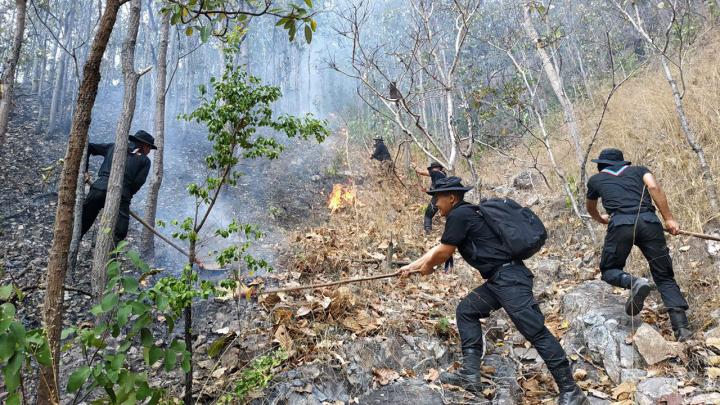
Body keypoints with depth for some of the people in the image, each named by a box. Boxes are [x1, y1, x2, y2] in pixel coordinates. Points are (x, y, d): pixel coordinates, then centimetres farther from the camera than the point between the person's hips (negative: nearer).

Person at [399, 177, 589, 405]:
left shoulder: (459, 215, -9)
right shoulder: (465, 215, 21)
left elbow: (443, 253, -4)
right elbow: (439, 248, 30)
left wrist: (426, 267, 16)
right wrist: (412, 266, 35)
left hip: (509, 277, -11)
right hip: (499, 280, 11)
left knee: (535, 331, -9)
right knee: (466, 310, 12)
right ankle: (470, 374, 9)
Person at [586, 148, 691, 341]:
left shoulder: (595, 179, 27)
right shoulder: (639, 170, 27)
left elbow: (591, 208, 44)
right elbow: (654, 187, 5)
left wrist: (600, 219, 65)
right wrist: (669, 219, 2)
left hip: (621, 224, -2)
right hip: (649, 222, 2)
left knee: (609, 270, 14)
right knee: (664, 277, 10)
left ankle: (634, 282, -19)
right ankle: (682, 327, -5)